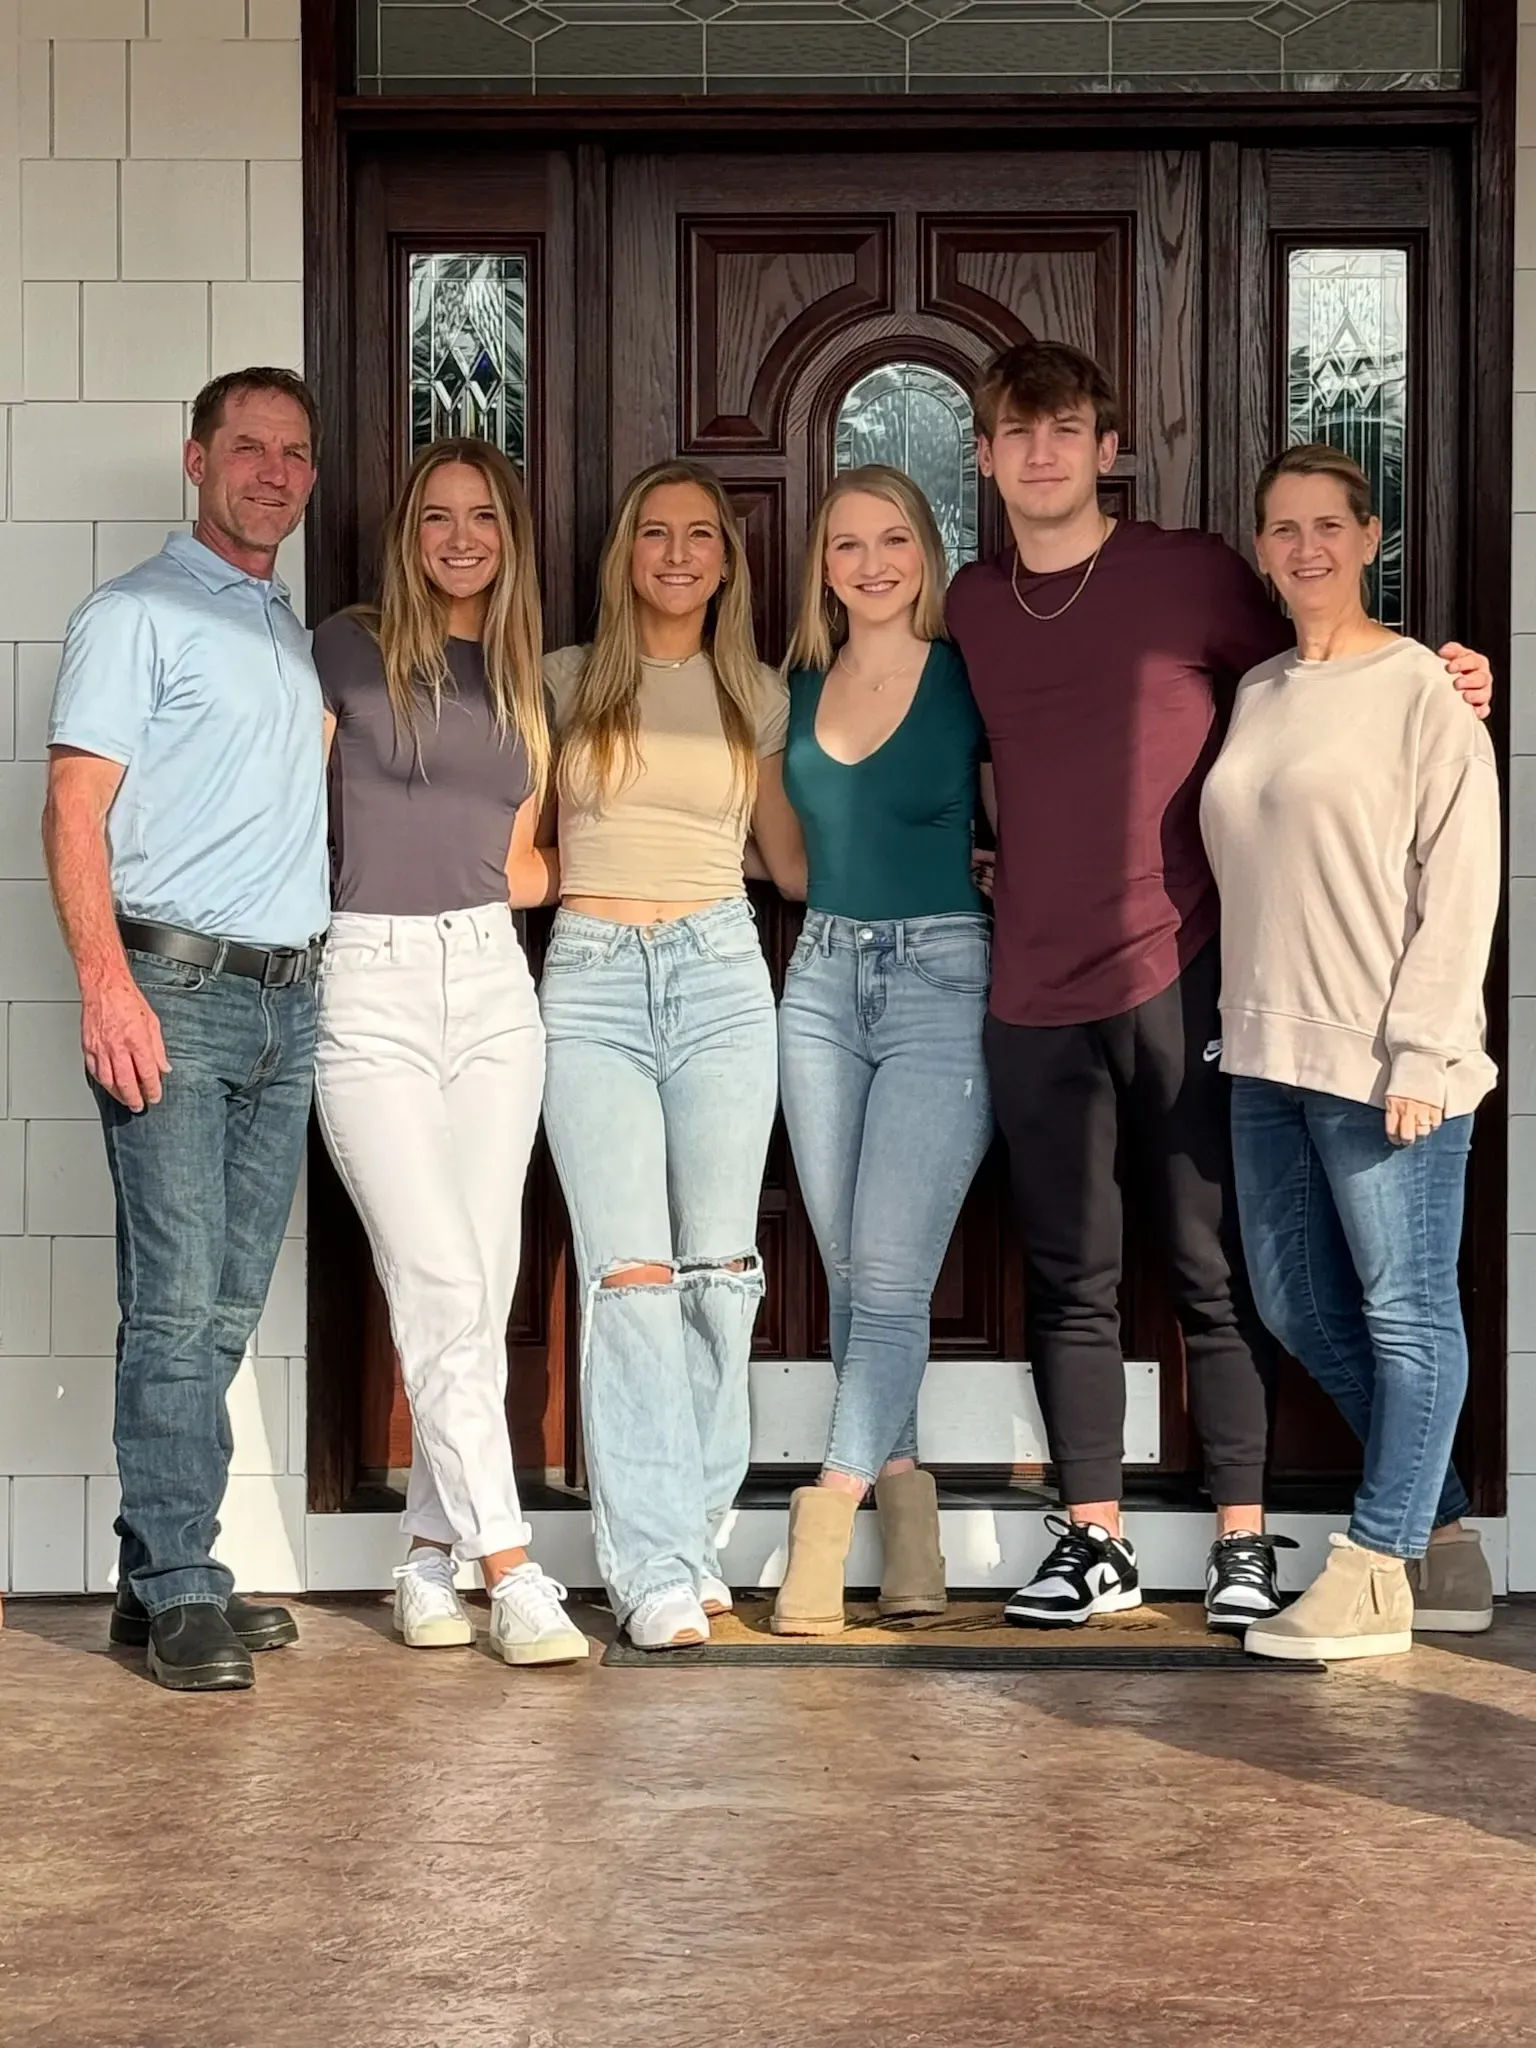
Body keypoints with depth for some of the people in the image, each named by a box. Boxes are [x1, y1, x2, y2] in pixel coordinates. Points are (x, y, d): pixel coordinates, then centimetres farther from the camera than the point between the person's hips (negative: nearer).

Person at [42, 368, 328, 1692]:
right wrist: (108, 986, -19)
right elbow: (75, 809, -8)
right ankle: (178, 1592, -5)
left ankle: (164, 1571, 13)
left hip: (288, 1000, 7)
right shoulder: (138, 615, 0)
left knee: (227, 1310, 7)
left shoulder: (299, 636, 21)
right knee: (176, 1302, -9)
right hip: (177, 989, -7)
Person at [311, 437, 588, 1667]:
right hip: (369, 986, -4)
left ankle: (431, 1557, 14)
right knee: (441, 1288, -10)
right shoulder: (350, 650, 2)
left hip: (490, 980, 5)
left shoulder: (526, 681, 15)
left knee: (481, 1288, 3)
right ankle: (510, 1572, -9)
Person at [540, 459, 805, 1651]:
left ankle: (694, 1525, 12)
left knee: (720, 1263, -2)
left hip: (721, 973, 2)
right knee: (630, 1269, -10)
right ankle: (656, 1565, -7)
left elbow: (792, 861, 19)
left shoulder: (758, 695, 13)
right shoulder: (567, 684, 9)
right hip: (592, 982, -2)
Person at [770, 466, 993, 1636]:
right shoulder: (801, 686, 11)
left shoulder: (969, 677, -2)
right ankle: (911, 1543, 11)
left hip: (943, 979, -5)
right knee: (852, 1275, 5)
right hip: (822, 979, 6)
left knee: (890, 1273, -11)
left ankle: (823, 1541, -13)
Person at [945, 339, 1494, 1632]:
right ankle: (1095, 1541, 16)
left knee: (1216, 1274, 1)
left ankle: (1244, 1542, 8)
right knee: (1069, 1281, 8)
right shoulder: (973, 605, 11)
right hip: (1034, 993, 4)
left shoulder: (1191, 574, -1)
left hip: (1176, 978, -4)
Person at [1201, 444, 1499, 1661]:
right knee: (1299, 1307, 12)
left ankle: (1376, 1578, 3)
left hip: (1385, 1060, -8)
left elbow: (1461, 887, -10)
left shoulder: (1423, 692, -5)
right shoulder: (1258, 695, 14)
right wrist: (1247, 1027, 10)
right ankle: (1445, 1544, 23)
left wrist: (1420, 1054, -16)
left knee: (1407, 1311, -3)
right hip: (1269, 1058, 8)